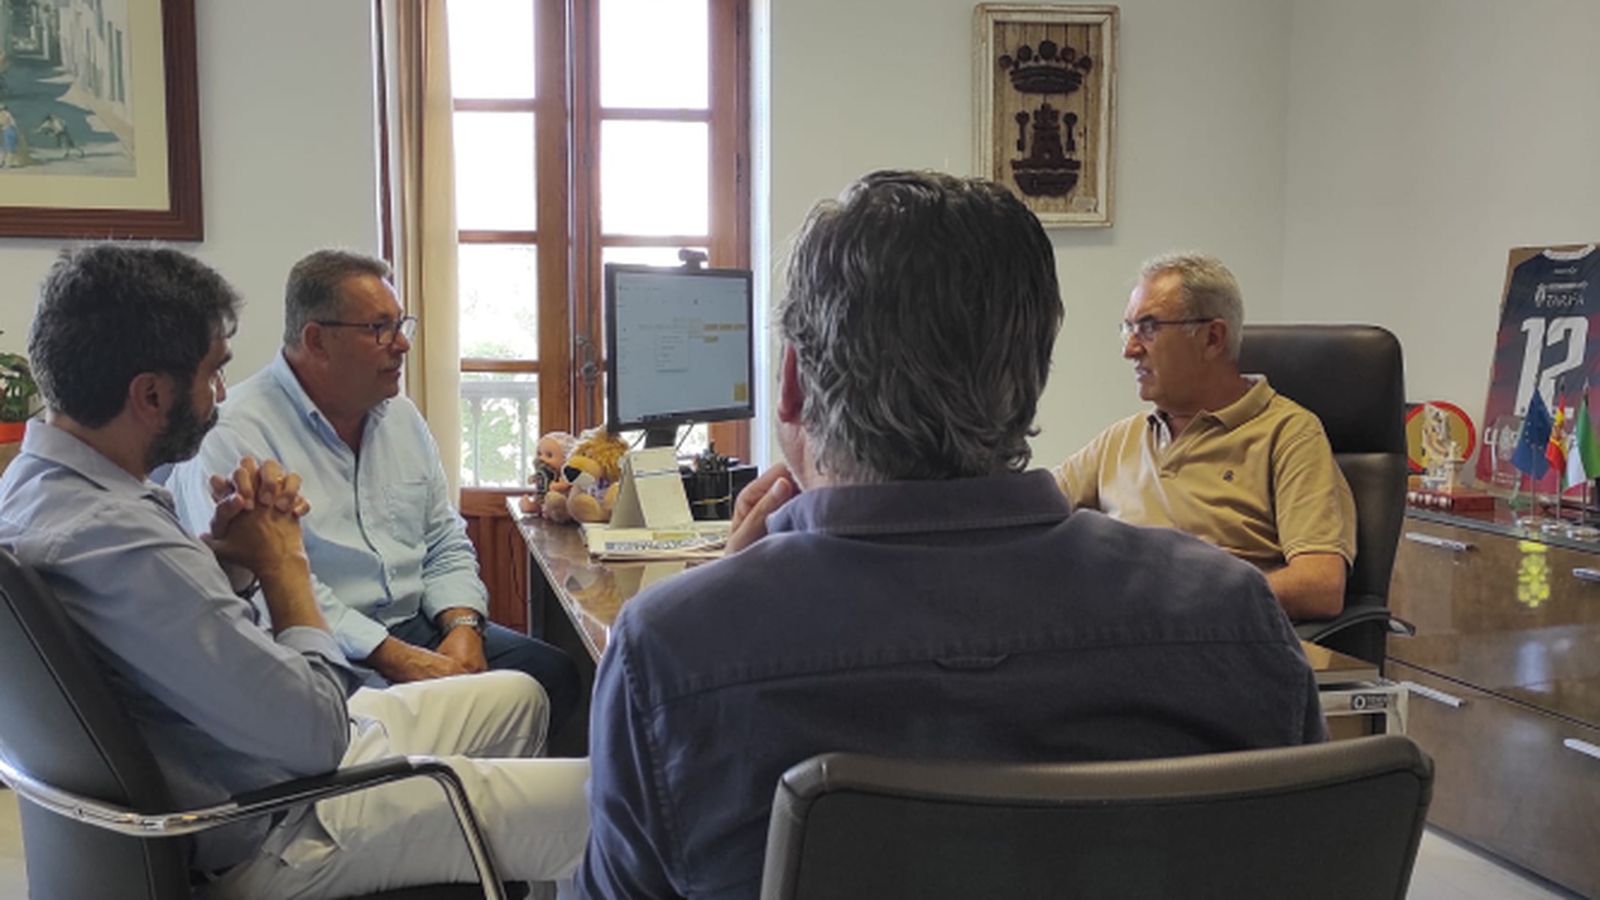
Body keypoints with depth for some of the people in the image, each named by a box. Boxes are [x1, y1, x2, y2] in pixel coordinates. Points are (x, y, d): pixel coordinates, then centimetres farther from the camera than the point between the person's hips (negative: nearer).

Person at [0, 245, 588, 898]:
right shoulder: (119, 541, -34)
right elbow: (316, 734, -29)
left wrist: (223, 547, -6)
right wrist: (284, 560, -15)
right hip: (269, 834, -10)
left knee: (519, 698, 21)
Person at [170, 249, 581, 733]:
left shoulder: (400, 416, 16)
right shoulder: (236, 435, -10)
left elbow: (446, 544, 17)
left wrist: (463, 626, -4)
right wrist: (394, 657, -22)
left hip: (418, 627, 8)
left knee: (553, 672, -15)